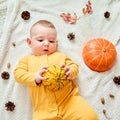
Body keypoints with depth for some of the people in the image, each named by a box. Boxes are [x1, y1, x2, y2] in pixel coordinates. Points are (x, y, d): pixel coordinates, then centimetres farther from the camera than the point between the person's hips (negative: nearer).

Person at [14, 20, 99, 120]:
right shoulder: (27, 59, 19)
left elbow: (74, 67, 17)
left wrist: (70, 72, -8)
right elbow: (18, 74, 6)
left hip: (69, 99, 1)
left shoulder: (61, 56, 22)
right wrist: (35, 77, -13)